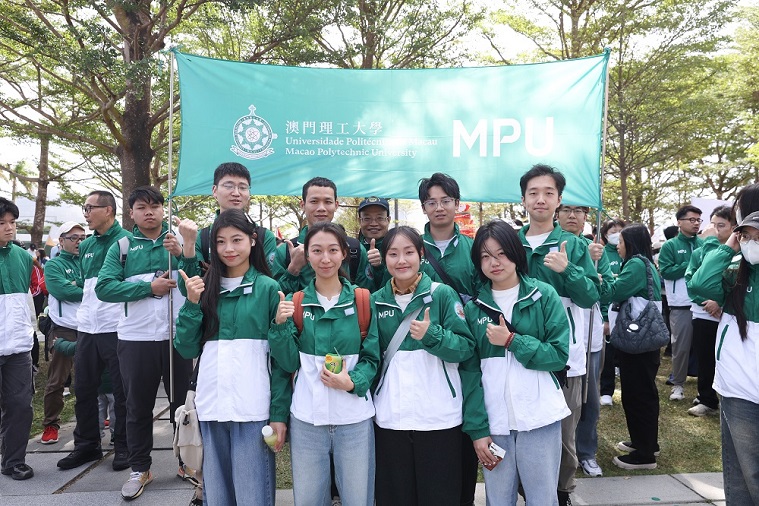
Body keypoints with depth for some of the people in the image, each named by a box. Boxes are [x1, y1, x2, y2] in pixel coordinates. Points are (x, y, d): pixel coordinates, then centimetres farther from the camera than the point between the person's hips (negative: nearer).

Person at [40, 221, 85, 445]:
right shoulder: (53, 265, 0)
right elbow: (62, 291, -16)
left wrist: (75, 290, -16)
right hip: (65, 330, -4)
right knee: (56, 381, 2)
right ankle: (51, 425, 16)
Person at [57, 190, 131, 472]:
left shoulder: (125, 240, -8)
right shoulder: (86, 246, 14)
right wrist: (83, 314, 18)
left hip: (116, 328, -7)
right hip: (87, 329, 7)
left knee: (122, 391, 4)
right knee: (84, 388, 14)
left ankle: (123, 446, 18)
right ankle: (87, 444, 29)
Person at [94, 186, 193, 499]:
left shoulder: (180, 240, 4)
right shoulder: (122, 247, 4)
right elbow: (104, 287, -8)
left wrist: (181, 253, -23)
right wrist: (149, 287, -16)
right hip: (135, 338, 1)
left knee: (183, 401, 11)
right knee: (138, 407, 12)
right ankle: (140, 469, 27)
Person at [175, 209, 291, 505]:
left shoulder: (268, 288, -2)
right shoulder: (205, 288, 9)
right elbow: (187, 350, 4)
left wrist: (280, 413, -9)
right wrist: (192, 304, -7)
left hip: (254, 410, -4)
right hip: (211, 408, 4)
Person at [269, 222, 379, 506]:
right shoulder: (294, 302, 3)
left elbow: (371, 358, 2)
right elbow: (290, 363, 0)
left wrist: (353, 382, -16)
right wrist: (281, 325, -14)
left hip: (354, 418, -1)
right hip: (306, 418, 1)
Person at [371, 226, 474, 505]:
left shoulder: (443, 294, -3)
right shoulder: (376, 301, 6)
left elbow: (466, 347, -8)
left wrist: (431, 335, -23)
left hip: (438, 416, -2)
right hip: (390, 416, 3)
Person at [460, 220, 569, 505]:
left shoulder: (544, 296, -1)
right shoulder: (474, 307, 2)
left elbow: (560, 355, -5)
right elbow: (470, 372, 1)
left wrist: (512, 341, -15)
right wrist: (477, 429, -5)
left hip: (540, 417, -1)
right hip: (493, 420, 1)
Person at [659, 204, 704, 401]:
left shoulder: (704, 244, 9)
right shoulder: (670, 246, 0)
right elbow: (666, 271, -10)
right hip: (681, 305, -3)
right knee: (681, 346, 4)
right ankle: (678, 384, 16)